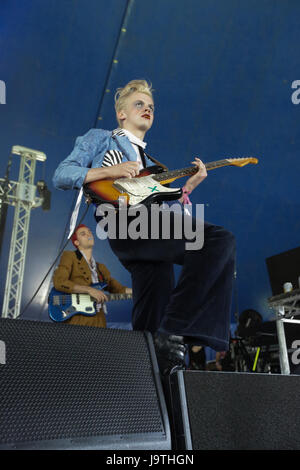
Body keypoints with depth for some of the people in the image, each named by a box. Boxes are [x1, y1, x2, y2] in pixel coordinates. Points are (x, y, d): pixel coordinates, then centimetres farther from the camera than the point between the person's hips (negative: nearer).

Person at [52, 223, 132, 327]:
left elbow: (116, 287, 17)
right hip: (76, 318, -5)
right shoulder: (69, 256, 5)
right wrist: (89, 290, -15)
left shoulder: (101, 268, 22)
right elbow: (58, 282, -9)